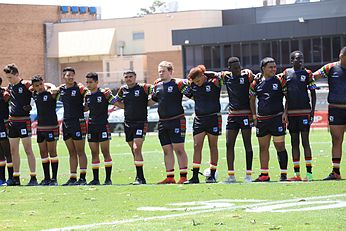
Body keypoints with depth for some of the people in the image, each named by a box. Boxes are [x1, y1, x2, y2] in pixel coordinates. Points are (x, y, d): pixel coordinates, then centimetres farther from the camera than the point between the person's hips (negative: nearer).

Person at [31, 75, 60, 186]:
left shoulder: (49, 94, -10)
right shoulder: (35, 95, 8)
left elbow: (53, 88, -27)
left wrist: (53, 90, -41)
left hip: (51, 127, -7)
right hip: (40, 127, 7)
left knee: (52, 152, -5)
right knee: (43, 153, 8)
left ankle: (54, 178, -2)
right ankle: (46, 178, 14)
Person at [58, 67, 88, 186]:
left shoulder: (79, 88, -7)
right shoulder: (61, 89, 10)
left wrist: (81, 109, -14)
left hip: (78, 122, -6)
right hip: (66, 122, 6)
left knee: (80, 152, -4)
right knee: (72, 153, 9)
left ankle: (82, 178, -2)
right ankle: (72, 178, 12)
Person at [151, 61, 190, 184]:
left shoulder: (177, 83, -7)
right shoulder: (157, 85, 14)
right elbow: (154, 99, 29)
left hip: (177, 121, -7)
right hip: (162, 122, 7)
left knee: (179, 149, -7)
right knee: (167, 150, 8)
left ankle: (183, 176, -4)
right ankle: (170, 177, 12)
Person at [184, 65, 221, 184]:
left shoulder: (213, 82, -8)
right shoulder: (193, 85, 5)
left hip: (213, 118, -4)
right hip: (199, 119, 4)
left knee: (213, 146, 3)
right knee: (197, 146, -2)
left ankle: (212, 175, 10)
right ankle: (195, 176, -1)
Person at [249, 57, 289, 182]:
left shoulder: (279, 81, -2)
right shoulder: (256, 82, 6)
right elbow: (252, 100, 17)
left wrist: (285, 113, -8)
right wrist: (254, 116, 10)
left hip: (277, 118, -4)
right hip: (261, 119, 4)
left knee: (280, 146, -5)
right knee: (263, 147, 9)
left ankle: (284, 174, -1)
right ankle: (264, 174, 17)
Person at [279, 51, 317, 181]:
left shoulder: (307, 74, 0)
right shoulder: (286, 73, 9)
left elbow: (313, 94, 1)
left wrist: (312, 111, -7)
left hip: (304, 112, -4)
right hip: (291, 112, 4)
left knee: (305, 141, -7)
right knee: (294, 143, 6)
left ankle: (309, 173, -7)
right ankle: (297, 173, 10)